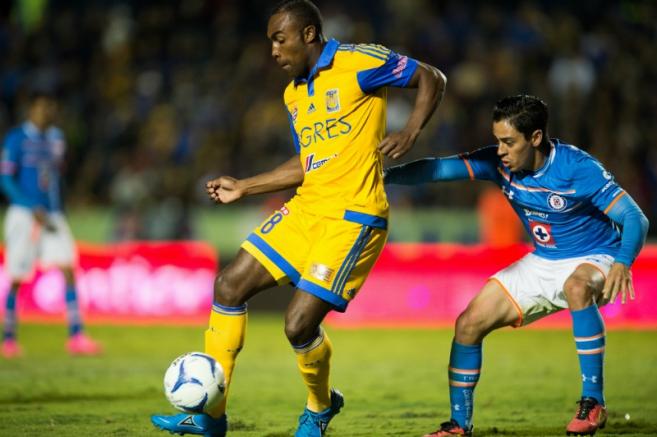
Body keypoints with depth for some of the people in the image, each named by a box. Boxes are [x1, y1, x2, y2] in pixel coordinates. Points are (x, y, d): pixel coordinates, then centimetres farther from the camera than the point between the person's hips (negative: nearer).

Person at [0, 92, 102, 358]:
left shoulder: (55, 138, 13)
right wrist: (34, 209, -18)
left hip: (52, 215, 5)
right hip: (24, 215, -5)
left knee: (68, 269, -8)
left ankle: (76, 336, -10)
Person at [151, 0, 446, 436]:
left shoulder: (358, 63, -8)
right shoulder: (294, 94, 15)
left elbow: (432, 78, -2)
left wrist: (411, 130, -16)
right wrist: (242, 187, 19)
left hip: (352, 218, -8)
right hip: (306, 208, 8)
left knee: (300, 323, -13)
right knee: (230, 285, 1)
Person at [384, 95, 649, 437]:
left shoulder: (577, 168, -26)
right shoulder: (500, 163, -12)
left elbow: (636, 219, -28)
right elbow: (437, 168, -16)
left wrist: (622, 262, -46)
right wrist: (386, 175, -33)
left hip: (593, 260, -6)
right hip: (542, 264, 6)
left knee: (577, 287, -41)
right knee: (469, 324, -4)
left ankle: (593, 403, -31)